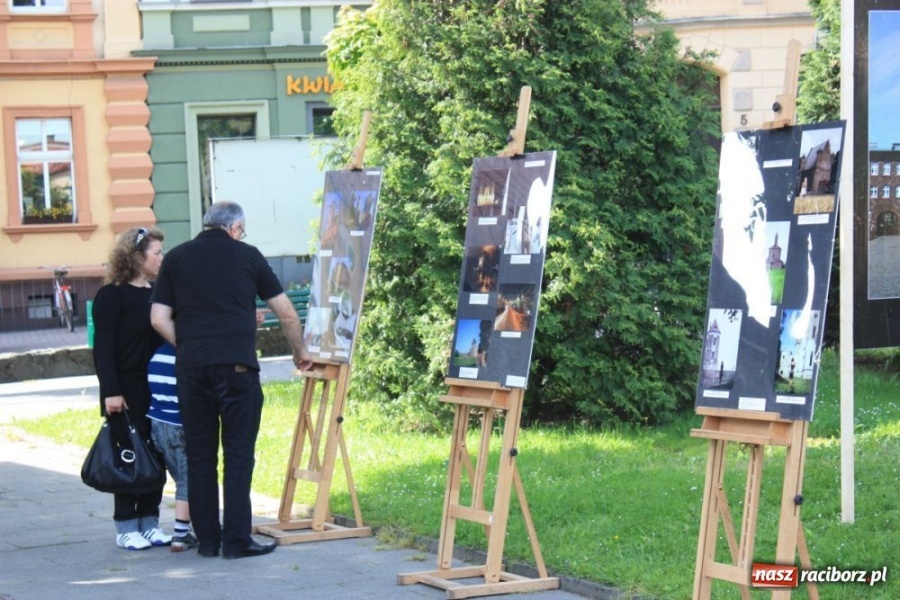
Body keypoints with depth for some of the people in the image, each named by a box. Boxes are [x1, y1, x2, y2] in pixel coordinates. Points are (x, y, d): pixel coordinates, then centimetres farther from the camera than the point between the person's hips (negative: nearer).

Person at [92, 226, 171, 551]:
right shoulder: (111, 296, -7)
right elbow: (103, 347, -11)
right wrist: (110, 391, -17)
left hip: (157, 388, 6)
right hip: (126, 391, -6)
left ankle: (150, 523, 15)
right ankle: (126, 528, 5)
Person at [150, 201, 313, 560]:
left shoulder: (176, 258, 13)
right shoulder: (247, 255, 8)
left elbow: (159, 319, 6)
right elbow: (285, 313, 13)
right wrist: (299, 351, 27)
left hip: (191, 368, 3)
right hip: (237, 366, -2)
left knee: (199, 456, 9)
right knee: (238, 455, 2)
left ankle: (206, 540, 12)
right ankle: (237, 540, 0)